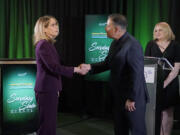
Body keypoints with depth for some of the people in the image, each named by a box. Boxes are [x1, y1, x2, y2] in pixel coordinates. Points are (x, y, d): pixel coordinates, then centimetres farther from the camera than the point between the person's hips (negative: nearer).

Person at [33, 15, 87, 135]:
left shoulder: (48, 44, 14)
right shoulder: (43, 44, -15)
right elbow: (54, 67, -23)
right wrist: (76, 69, -19)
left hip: (50, 90, 9)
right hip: (46, 90, -9)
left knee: (51, 124, 13)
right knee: (47, 125, -5)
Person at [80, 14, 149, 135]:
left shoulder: (132, 45, -21)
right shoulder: (115, 43, 7)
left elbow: (137, 74, -23)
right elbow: (107, 63, 15)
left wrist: (132, 99, -20)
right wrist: (90, 67, 1)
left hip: (133, 98, -9)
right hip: (118, 96, 9)